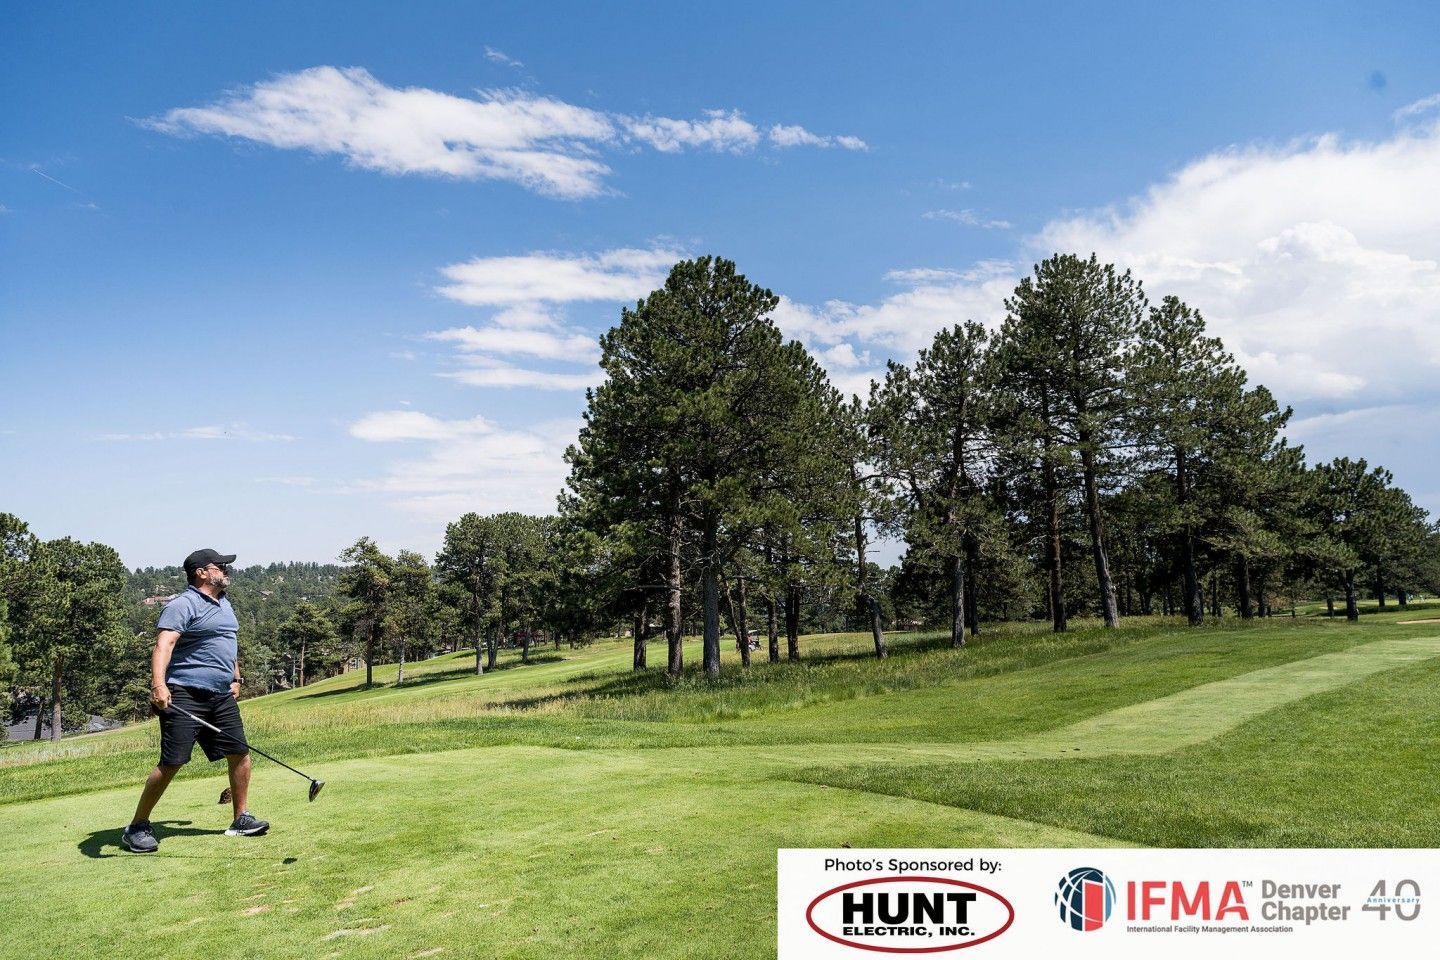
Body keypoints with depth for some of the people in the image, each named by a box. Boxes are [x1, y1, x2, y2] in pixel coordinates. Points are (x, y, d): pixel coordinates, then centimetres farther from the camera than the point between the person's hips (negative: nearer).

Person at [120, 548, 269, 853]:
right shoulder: (182, 605, -10)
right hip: (185, 695, -8)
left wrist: (235, 678, 25)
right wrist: (158, 684, -37)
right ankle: (137, 827, 8)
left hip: (222, 696, 8)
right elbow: (163, 645, -23)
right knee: (171, 762, -8)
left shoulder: (224, 603, 19)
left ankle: (241, 819, 18)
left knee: (240, 753, 6)